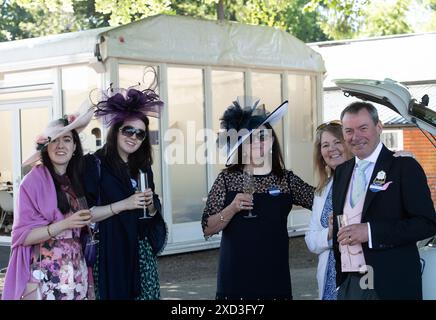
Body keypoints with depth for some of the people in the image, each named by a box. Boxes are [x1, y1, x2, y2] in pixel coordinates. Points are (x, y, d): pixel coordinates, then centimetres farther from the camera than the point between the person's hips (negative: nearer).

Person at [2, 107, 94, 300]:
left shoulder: (76, 181, 7)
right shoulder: (34, 180, -10)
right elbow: (22, 235, -13)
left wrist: (87, 223, 1)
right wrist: (65, 224, -20)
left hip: (77, 272, 5)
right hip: (45, 275, -5)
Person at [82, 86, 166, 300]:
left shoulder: (143, 167, 12)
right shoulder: (95, 164, -6)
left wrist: (150, 204, -5)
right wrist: (124, 204, -18)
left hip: (141, 251, 5)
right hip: (108, 252, -5)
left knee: (149, 295, -1)